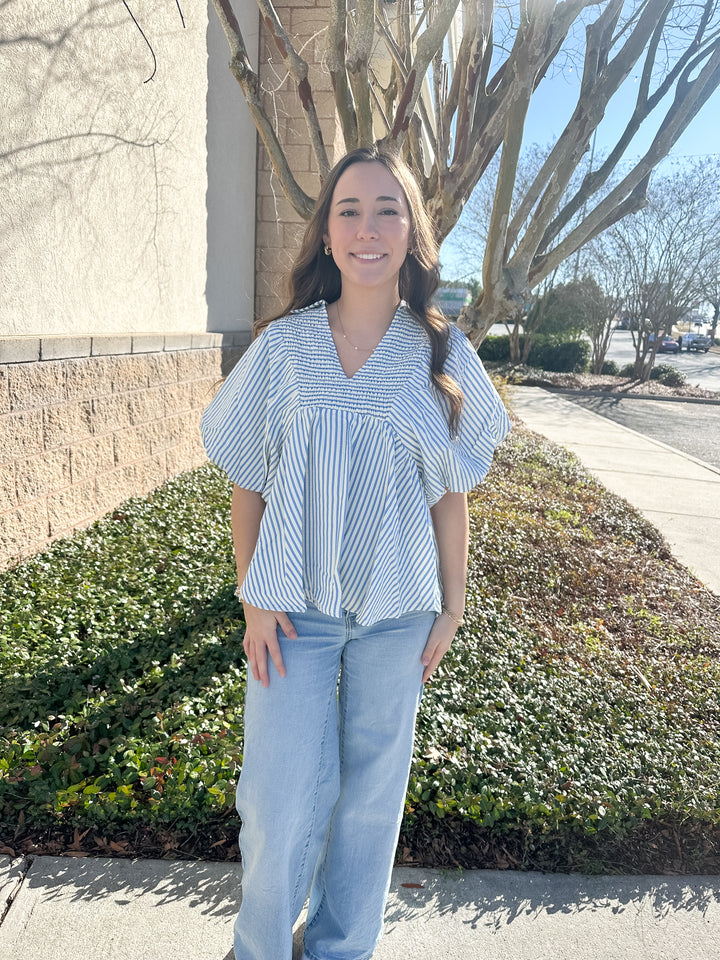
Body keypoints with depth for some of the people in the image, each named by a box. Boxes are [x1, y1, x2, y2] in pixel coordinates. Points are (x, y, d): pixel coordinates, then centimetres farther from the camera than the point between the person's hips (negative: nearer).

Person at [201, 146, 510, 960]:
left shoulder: (442, 356, -2)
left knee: (372, 790, 14)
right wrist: (254, 599, -3)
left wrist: (450, 607, 4)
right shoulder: (282, 347, -4)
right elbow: (246, 485, 1)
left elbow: (450, 495, 2)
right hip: (297, 604, -1)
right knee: (282, 799, 4)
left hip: (397, 607, 1)